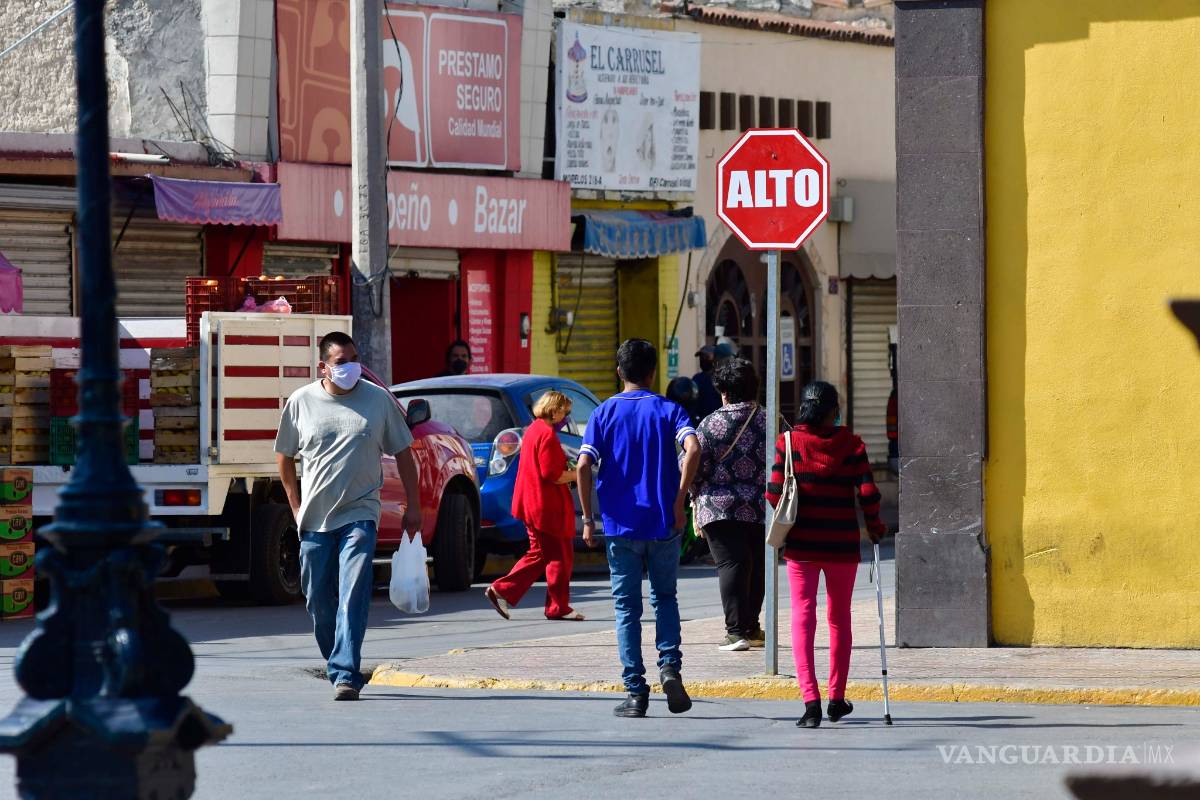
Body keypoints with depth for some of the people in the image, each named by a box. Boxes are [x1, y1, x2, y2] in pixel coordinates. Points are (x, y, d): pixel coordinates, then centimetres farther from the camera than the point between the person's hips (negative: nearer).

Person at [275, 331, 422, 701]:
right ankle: (337, 667, 26)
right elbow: (284, 456, 14)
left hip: (359, 516, -2)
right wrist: (296, 507, 8)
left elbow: (403, 453, 9)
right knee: (319, 601, 8)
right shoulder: (301, 402, 3)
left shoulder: (378, 399, 2)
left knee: (353, 597, -15)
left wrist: (413, 506, 5)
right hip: (315, 519, 2)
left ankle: (345, 675, -20)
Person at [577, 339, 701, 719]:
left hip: (620, 526, 0)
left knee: (627, 608, 6)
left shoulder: (605, 413, 3)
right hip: (663, 524, 0)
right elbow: (692, 449, -17)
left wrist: (588, 518, -3)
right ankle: (670, 666, -3)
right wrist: (678, 501, -11)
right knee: (665, 598, 18)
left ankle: (635, 692, 1)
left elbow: (584, 465, -9)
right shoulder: (668, 410, 2)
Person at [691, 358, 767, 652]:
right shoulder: (768, 421, 3)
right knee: (757, 566, 14)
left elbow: (696, 466, -5)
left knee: (730, 564, -4)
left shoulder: (711, 423, -5)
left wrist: (696, 497, 10)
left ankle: (737, 630, -13)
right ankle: (751, 626, 22)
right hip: (761, 508, 3)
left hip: (720, 507, -3)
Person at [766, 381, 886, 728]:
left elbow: (773, 494, -8)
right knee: (840, 619, 17)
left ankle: (810, 699, -14)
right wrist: (873, 526, 7)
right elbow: (868, 493, -10)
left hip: (801, 543, -1)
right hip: (842, 543, 1)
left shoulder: (787, 443, -5)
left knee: (803, 618, 0)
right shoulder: (851, 445, -6)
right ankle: (837, 699, 24)